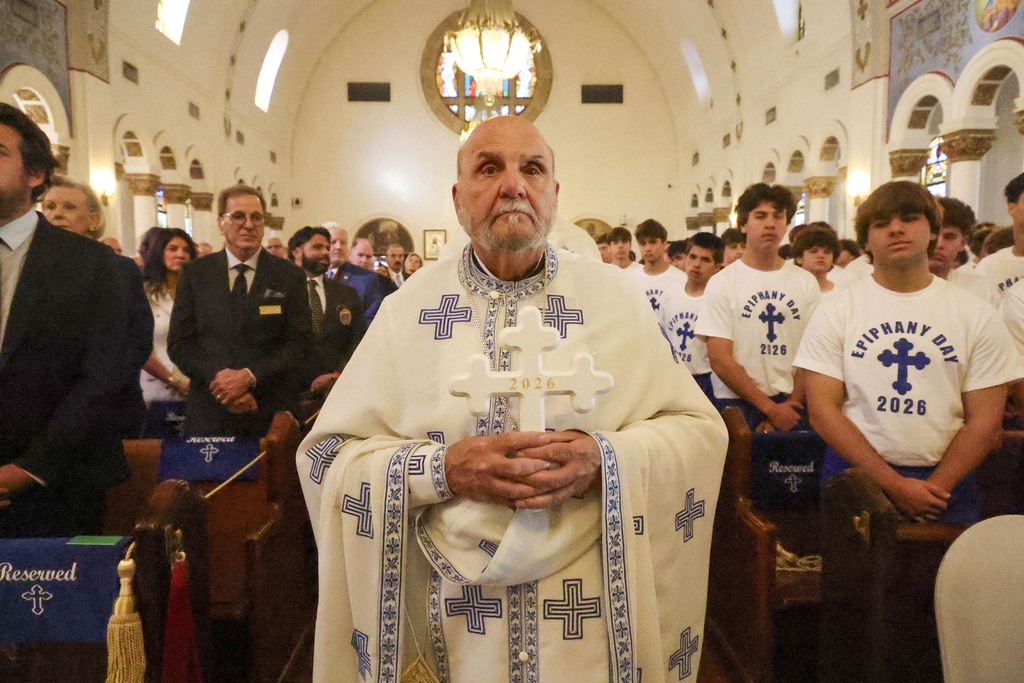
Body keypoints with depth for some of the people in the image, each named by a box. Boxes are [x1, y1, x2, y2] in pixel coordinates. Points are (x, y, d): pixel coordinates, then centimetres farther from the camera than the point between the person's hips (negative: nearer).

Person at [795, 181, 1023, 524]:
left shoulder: (978, 316, -1)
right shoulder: (835, 312, -5)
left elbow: (985, 421, -2)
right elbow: (823, 411, -10)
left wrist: (933, 489, -14)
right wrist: (894, 484, -16)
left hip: (945, 483, 1)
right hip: (856, 473, -1)